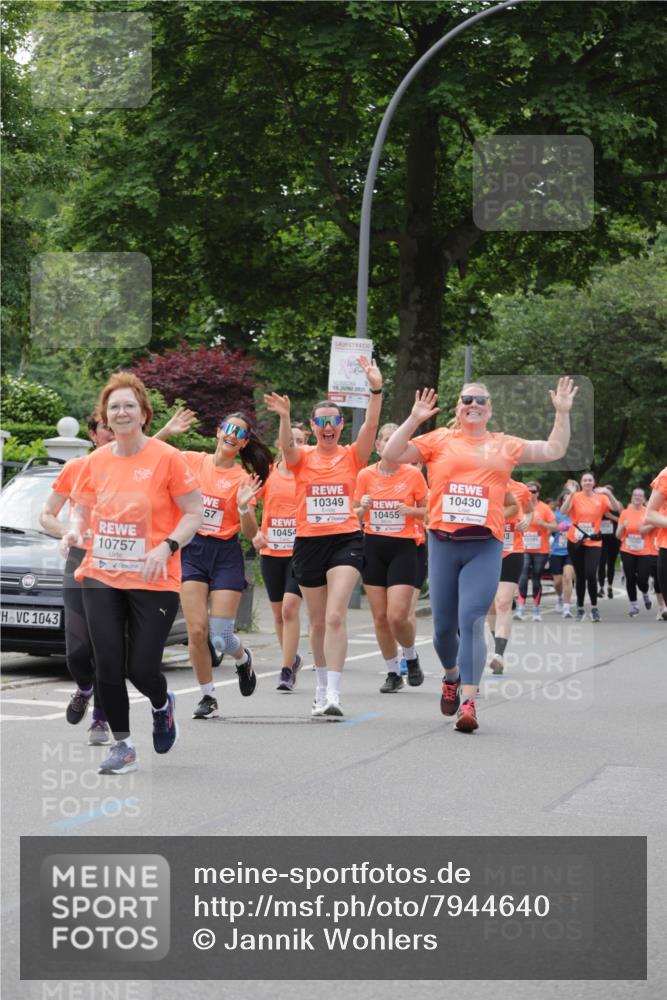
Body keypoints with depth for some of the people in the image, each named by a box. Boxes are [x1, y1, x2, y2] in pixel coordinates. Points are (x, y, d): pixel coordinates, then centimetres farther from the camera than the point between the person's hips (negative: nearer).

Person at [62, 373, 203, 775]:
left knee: (141, 669, -5)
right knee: (108, 667, -2)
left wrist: (167, 546, -19)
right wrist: (75, 530, -5)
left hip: (153, 582, -4)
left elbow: (194, 514, -5)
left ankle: (163, 704, 32)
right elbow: (82, 509, 17)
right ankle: (123, 746, 16)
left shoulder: (167, 458, -7)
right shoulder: (96, 461, 6)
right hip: (101, 576, 4)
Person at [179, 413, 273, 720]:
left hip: (226, 555, -1)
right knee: (197, 630, -9)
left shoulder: (243, 478, -1)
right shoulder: (191, 461, 2)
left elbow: (250, 533, -3)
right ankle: (207, 697, 9)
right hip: (192, 551, 1)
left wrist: (244, 507, -21)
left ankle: (242, 658, 31)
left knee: (220, 637, -5)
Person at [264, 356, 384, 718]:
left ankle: (333, 694, -20)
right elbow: (287, 446, -19)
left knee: (335, 616, -17)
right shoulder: (302, 458, 3)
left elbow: (371, 426, -13)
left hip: (346, 541, -2)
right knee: (318, 622, 12)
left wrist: (376, 390, -29)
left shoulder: (352, 456, 2)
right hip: (309, 542, 2)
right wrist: (284, 417, -39)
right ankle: (322, 688, 28)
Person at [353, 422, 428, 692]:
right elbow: (355, 514, 12)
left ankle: (411, 657, 17)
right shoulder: (366, 475, 3)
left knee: (397, 616, -13)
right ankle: (393, 672, 18)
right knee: (380, 617, 3)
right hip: (373, 548, 3)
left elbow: (427, 510, 7)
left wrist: (410, 510, -14)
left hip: (403, 548, -3)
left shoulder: (413, 474, -2)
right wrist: (362, 508, -10)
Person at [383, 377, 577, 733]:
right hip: (443, 542, 1)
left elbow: (553, 451, 16)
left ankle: (468, 702, -16)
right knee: (444, 624, 8)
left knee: (471, 621, -14)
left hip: (485, 546, -1)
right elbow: (392, 454, 2)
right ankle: (451, 675, 38)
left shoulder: (504, 446, 14)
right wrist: (414, 419, -7)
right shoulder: (439, 440, 9)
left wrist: (562, 413, 8)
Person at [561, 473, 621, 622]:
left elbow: (617, 508, -12)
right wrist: (571, 494, -27)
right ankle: (580, 608, 21)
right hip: (575, 542, 1)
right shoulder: (575, 497, -2)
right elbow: (563, 511, -17)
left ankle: (594, 607, -1)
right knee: (580, 576, 8)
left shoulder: (601, 498, 0)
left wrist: (608, 493, -26)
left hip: (593, 543, -1)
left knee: (590, 574, -17)